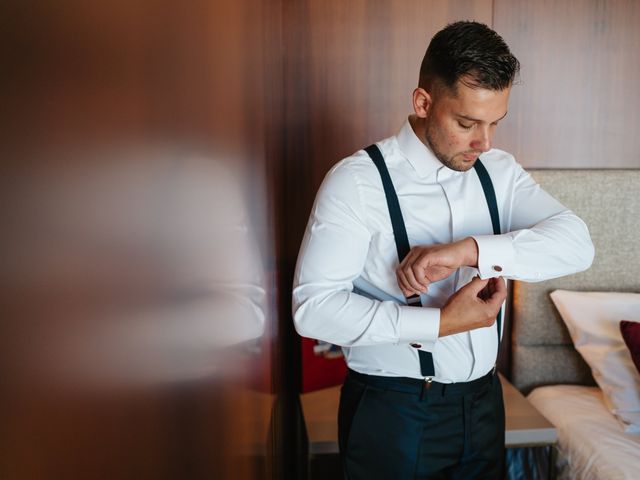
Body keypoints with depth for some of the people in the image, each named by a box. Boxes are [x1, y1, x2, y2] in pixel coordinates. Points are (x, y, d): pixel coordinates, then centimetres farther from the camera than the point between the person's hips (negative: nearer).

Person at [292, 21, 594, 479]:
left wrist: (469, 250, -29)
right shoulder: (358, 181, -17)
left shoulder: (499, 171, 0)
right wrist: (440, 322, -24)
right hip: (393, 411, -5)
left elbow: (576, 242, -13)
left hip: (483, 401, 5)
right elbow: (312, 305, -21)